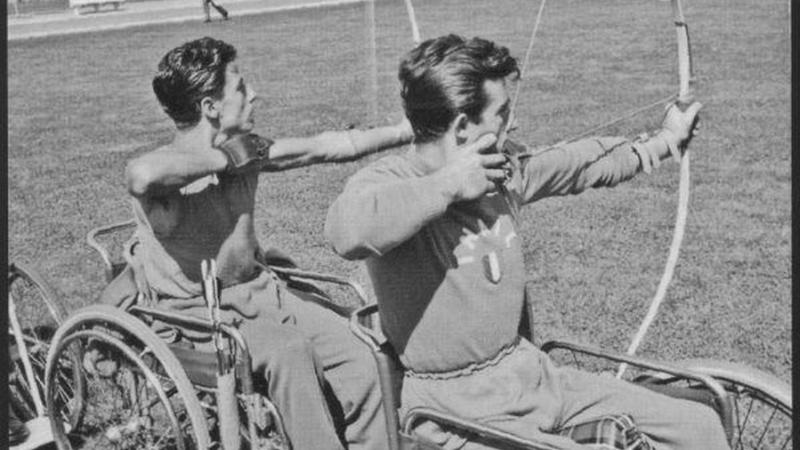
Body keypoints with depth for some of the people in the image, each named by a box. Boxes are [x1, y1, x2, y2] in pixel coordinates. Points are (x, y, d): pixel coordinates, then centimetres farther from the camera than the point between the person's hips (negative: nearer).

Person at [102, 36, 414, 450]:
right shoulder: (169, 175, -22)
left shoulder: (245, 151, -1)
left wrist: (408, 131, 8)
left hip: (257, 288, 7)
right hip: (194, 308, -6)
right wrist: (222, 160, -32)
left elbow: (323, 147, 6)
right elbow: (140, 175, -48)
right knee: (288, 349, -32)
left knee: (355, 358, -10)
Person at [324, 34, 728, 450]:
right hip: (456, 410, -7)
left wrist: (662, 142, 35)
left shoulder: (504, 166, 3)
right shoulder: (388, 181, -17)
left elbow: (582, 163, 22)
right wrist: (446, 185, -28)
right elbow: (347, 231, -41)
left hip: (529, 370, 8)